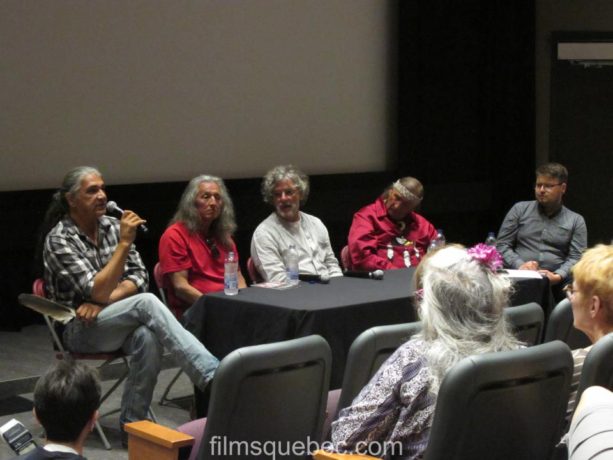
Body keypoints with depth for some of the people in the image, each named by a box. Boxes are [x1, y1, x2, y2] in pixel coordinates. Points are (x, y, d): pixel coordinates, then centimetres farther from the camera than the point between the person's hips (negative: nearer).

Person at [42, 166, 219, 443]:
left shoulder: (112, 226, 7)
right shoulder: (59, 239, -12)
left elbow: (139, 277, 3)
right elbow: (98, 291, -21)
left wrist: (105, 300, -14)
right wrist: (124, 242, -24)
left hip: (117, 322, 5)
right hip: (79, 329, -5)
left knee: (147, 337, -32)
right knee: (146, 303, -31)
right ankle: (212, 376, -40)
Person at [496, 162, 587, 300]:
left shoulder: (576, 221, 15)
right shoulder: (520, 209, 16)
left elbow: (576, 257, 5)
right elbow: (502, 245, 11)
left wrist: (557, 276, -15)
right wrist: (520, 265, -9)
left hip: (556, 283, 1)